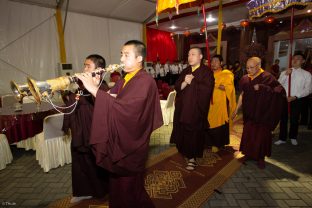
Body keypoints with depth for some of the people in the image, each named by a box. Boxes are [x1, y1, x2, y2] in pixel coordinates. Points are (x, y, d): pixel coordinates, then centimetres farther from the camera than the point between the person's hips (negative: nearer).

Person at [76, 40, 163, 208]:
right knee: (117, 184, 22)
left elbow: (125, 108, -31)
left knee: (129, 189, 11)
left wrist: (94, 89, -27)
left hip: (131, 145, -8)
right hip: (119, 141, 8)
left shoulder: (145, 81, -19)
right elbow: (114, 102, 10)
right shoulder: (126, 79, 10)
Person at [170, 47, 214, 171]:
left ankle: (192, 158, 19)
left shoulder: (206, 72, -4)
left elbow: (207, 89, -18)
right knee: (184, 132, 9)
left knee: (194, 133, 3)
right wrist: (185, 82, -17)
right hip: (183, 107, 5)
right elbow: (176, 87, 2)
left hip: (197, 109, -5)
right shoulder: (185, 71, 11)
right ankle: (187, 153, 29)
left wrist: (192, 82, -11)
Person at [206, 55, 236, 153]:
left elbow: (229, 88, -16)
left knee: (218, 124, 2)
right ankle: (209, 142, 23)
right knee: (208, 124, 6)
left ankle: (217, 144, 18)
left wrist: (215, 85, -23)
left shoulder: (227, 74, -3)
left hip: (220, 104, -4)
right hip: (209, 103, 4)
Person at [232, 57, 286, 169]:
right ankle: (249, 154, 29)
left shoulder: (267, 77, -11)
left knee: (261, 136, 4)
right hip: (249, 113, 4)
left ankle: (261, 158, 23)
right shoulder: (245, 79, 3)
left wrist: (262, 88, -25)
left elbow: (280, 91, -19)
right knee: (248, 134, 10)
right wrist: (236, 109, 9)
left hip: (263, 113, -4)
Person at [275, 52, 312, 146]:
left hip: (297, 100, -1)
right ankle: (282, 138, 22)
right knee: (283, 119, 9)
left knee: (294, 120, 11)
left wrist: (295, 97, -15)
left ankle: (293, 137, 34)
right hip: (283, 99, 2)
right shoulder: (284, 72, 6)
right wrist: (285, 75, -15)